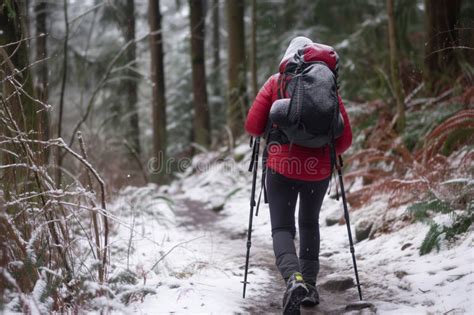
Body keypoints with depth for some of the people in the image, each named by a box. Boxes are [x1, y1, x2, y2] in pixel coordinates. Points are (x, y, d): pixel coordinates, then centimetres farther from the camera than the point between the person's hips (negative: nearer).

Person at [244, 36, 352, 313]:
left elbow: (253, 126, -3)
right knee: (310, 224, 23)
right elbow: (345, 140, 3)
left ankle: (294, 278, -26)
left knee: (282, 227, 2)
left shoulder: (276, 83, 1)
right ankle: (309, 284, 19)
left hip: (282, 166, -2)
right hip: (318, 169, 2)